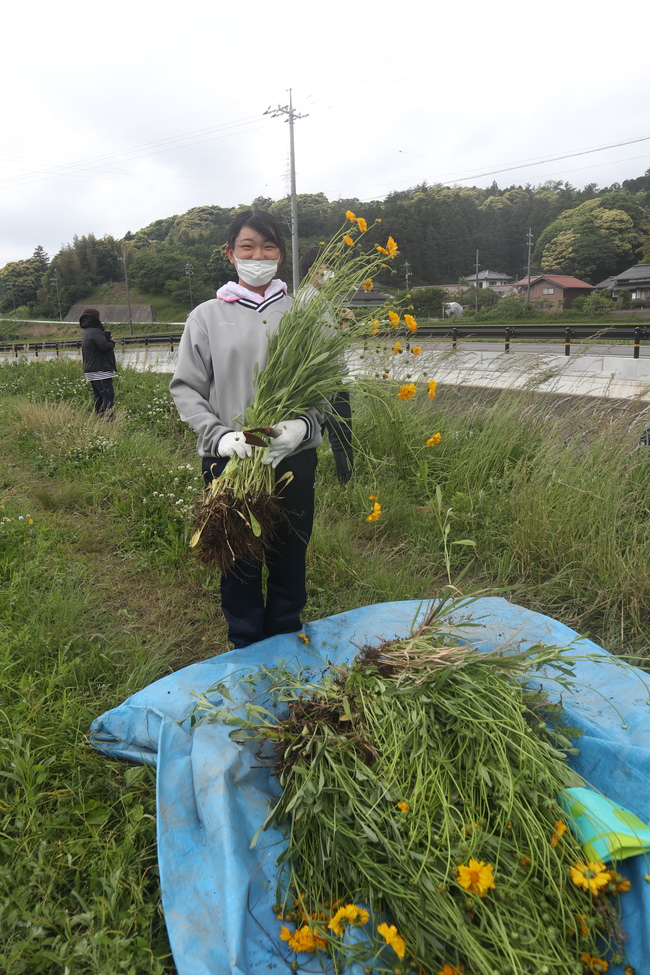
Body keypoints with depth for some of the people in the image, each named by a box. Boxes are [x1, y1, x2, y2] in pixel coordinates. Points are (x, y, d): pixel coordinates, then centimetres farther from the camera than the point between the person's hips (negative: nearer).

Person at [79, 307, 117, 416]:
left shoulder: (86, 332, 20)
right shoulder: (95, 332, -14)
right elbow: (105, 346, -23)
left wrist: (107, 336, 1)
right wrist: (112, 342, -4)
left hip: (90, 370, 10)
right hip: (100, 371, -10)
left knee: (98, 396, 13)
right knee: (108, 395, -11)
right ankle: (108, 419, -15)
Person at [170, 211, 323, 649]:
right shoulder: (207, 317, 2)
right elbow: (186, 387, 2)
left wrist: (304, 425, -15)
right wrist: (218, 435, -14)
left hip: (294, 458, 1)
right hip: (228, 461, -1)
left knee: (290, 555, 13)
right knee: (239, 559, 10)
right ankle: (247, 648, 31)